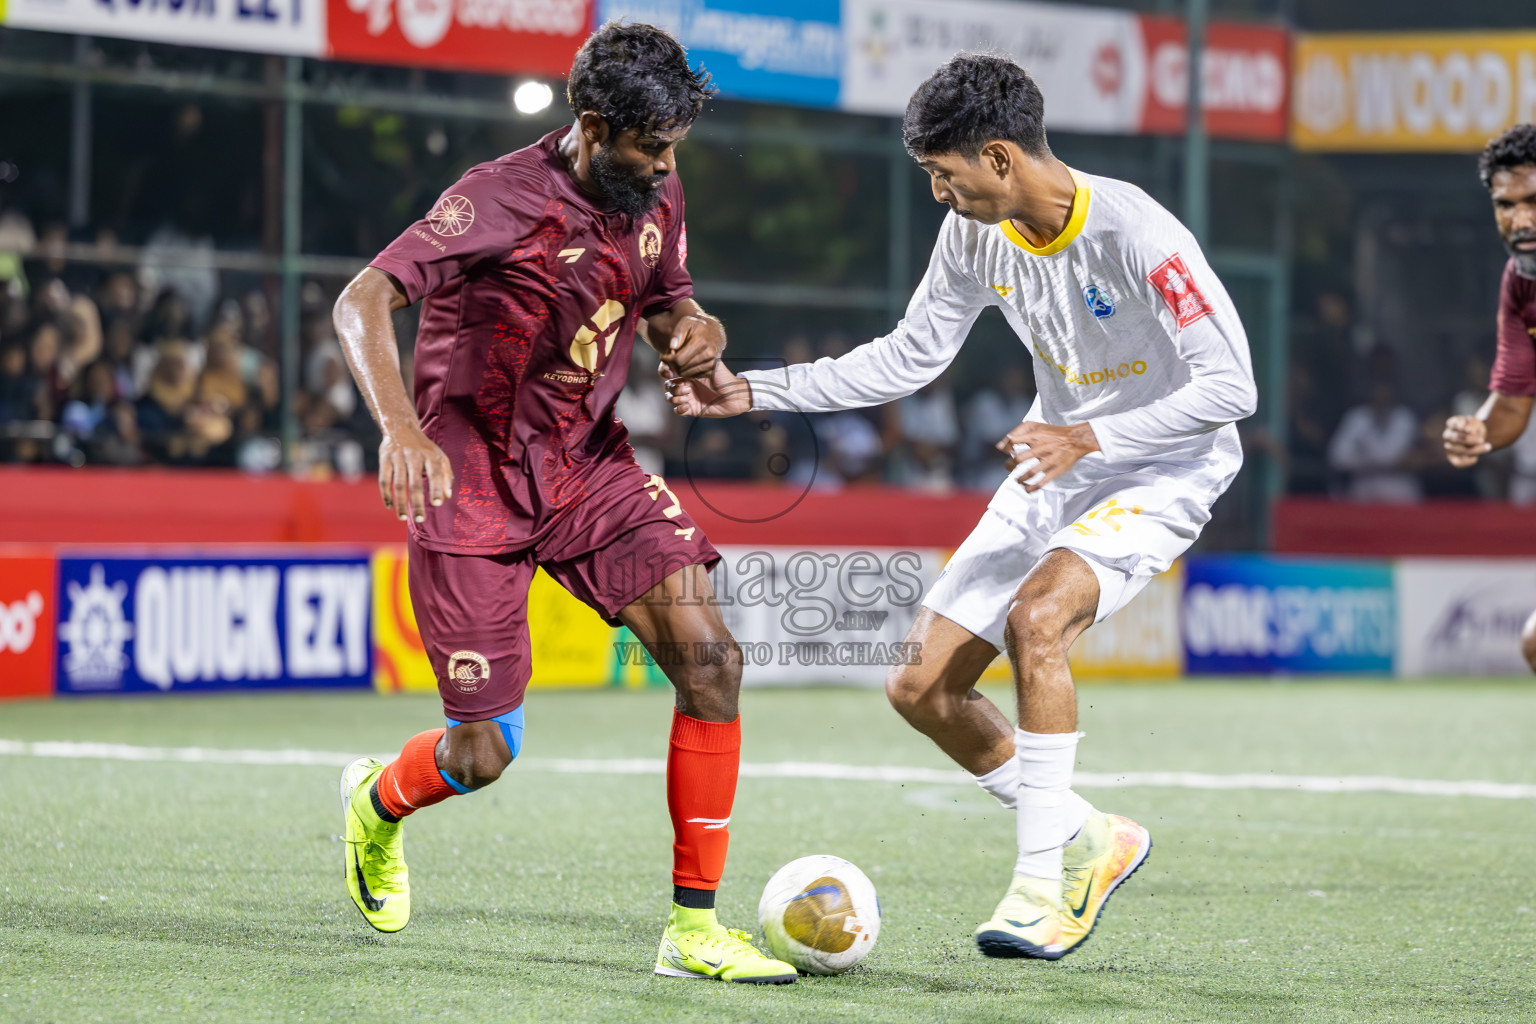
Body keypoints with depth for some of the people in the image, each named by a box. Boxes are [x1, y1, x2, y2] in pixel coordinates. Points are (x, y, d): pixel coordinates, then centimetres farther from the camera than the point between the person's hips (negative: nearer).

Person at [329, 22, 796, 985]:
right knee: (482, 754, -3)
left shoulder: (656, 194, 0)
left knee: (709, 656, -15)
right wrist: (400, 428, -44)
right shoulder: (503, 199, -21)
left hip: (590, 464, 6)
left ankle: (696, 927, -8)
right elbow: (362, 302, -27)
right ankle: (378, 800, 36)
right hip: (472, 479, -6)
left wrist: (696, 327, -9)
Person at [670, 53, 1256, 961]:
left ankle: (1047, 884, -23)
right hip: (1061, 460, 8)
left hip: (1166, 467, -8)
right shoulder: (976, 233, -4)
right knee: (923, 689, 0)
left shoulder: (1138, 237, -26)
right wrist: (759, 391, 4)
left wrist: (1090, 438, -34)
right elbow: (910, 356, 9)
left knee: (1036, 617, -34)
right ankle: (1091, 841, 18)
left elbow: (1231, 386, -26)